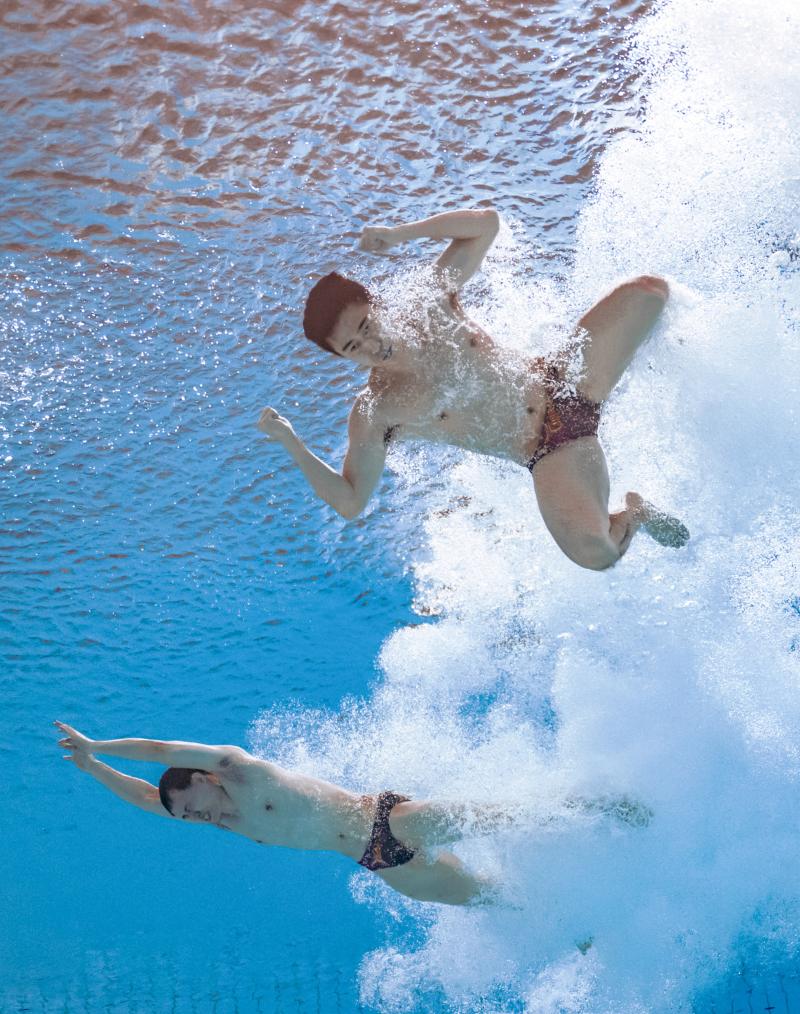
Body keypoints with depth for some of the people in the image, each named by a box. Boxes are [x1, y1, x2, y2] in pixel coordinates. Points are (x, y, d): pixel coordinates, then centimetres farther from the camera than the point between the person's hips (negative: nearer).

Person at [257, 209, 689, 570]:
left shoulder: (436, 303, -2)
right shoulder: (373, 415, -11)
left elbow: (487, 222, 4)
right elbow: (350, 502, -9)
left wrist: (402, 232, -8)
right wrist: (290, 443, -20)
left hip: (569, 381, 4)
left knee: (649, 290, -5)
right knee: (593, 551, -33)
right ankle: (634, 513, 5)